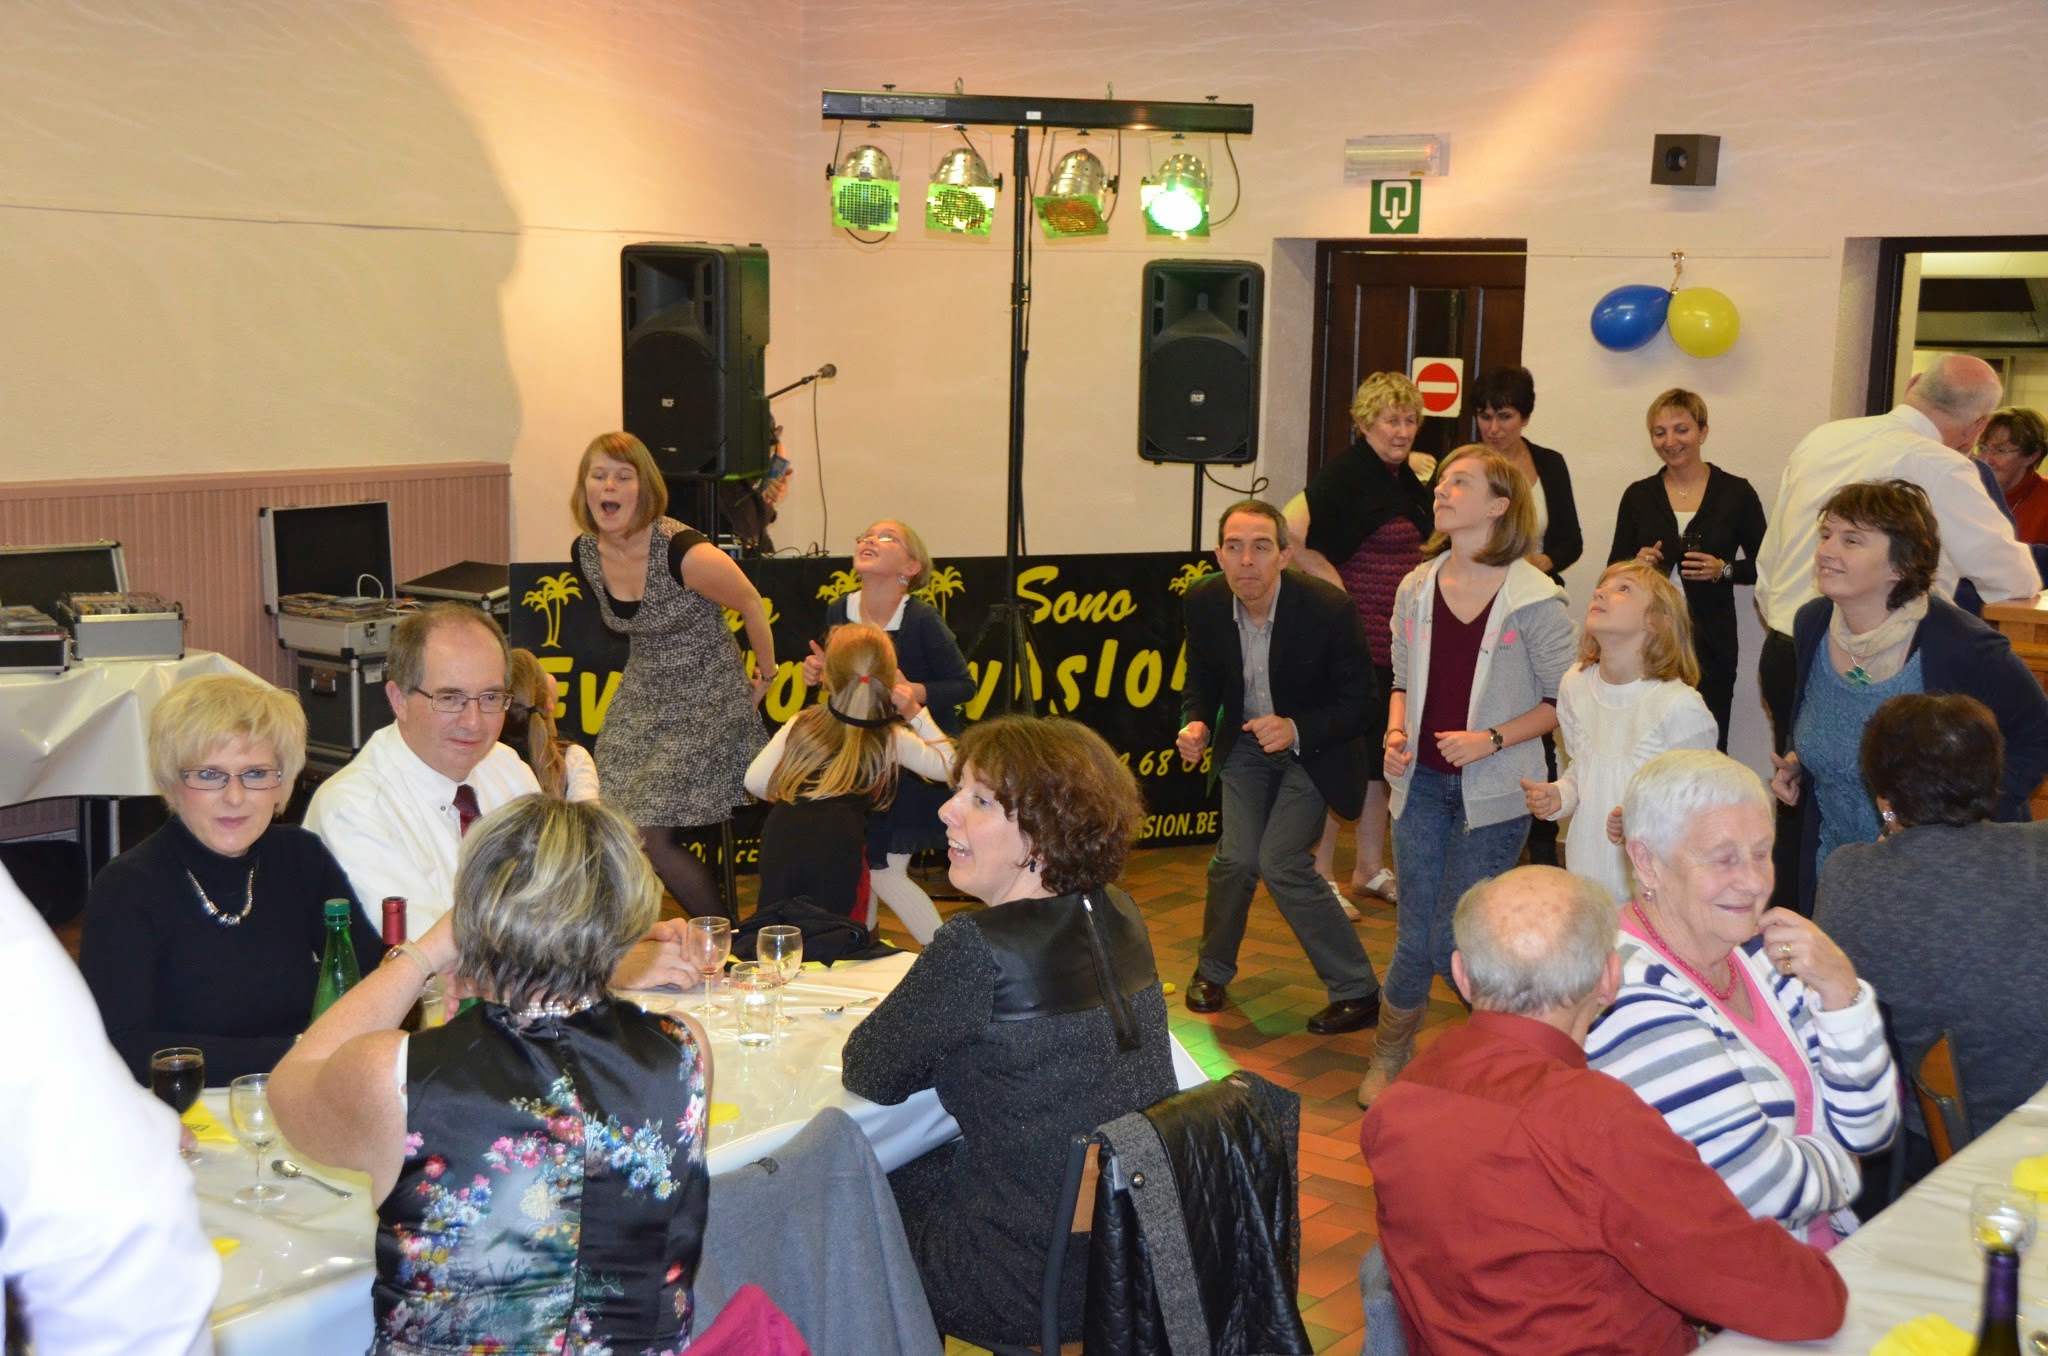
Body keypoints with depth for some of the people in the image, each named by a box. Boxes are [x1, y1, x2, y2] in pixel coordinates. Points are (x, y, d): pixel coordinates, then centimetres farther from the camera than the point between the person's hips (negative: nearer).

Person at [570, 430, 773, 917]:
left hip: (708, 700, -7)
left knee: (649, 836, -11)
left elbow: (752, 606, -10)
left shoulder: (684, 552, -25)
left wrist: (765, 676, 2)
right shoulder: (584, 553, -5)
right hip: (640, 701, 7)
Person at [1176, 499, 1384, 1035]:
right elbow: (1202, 681, 2)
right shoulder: (1205, 602, -15)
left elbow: (1357, 701, -17)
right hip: (1246, 743, 4)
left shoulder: (1329, 608, -27)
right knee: (1237, 856, -6)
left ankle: (1358, 991, 1)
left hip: (1314, 747, -4)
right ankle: (1213, 969, 24)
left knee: (1280, 862, -14)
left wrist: (1296, 729, -31)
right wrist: (1196, 725, -19)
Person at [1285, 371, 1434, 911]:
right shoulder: (1345, 475, -12)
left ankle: (1370, 867, 26)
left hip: (1400, 642, 8)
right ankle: (1319, 874, 6)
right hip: (1356, 639, -8)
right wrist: (1332, 584, -18)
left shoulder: (1409, 482, 13)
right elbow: (1290, 534, -22)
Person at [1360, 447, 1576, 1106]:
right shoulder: (1416, 588, 7)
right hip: (1422, 782, 4)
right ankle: (1389, 1055, 26)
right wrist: (1395, 735, -1)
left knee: (1451, 940, -6)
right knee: (1416, 934, 5)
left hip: (1494, 790, -4)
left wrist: (1491, 740, -16)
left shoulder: (1534, 598, -9)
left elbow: (1562, 700, -5)